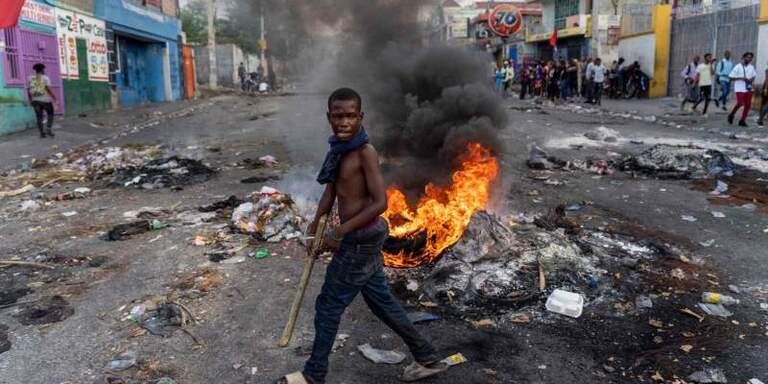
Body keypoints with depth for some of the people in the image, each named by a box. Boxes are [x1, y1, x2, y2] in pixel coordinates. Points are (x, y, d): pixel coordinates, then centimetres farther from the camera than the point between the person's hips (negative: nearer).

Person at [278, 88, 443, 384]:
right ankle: (428, 358, 33)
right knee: (380, 300, 19)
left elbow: (380, 203, -23)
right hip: (361, 237, 9)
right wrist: (316, 224, 1)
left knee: (329, 304, 6)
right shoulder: (338, 149, 5)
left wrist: (340, 231, -20)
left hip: (362, 238, -9)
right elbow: (330, 193, 11)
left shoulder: (365, 152, -19)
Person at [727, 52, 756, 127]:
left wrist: (751, 80, 2)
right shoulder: (738, 67, -6)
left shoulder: (751, 67, 10)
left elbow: (753, 76, 23)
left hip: (748, 89, 6)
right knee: (740, 103, -16)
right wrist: (741, 78, -18)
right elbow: (731, 77, -8)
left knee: (748, 105, 1)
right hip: (739, 89, -6)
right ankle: (731, 115, 10)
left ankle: (742, 121, 10)